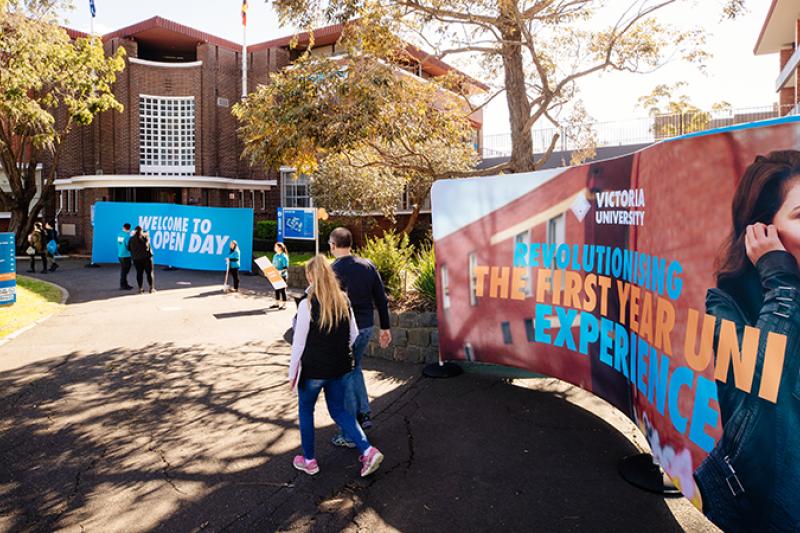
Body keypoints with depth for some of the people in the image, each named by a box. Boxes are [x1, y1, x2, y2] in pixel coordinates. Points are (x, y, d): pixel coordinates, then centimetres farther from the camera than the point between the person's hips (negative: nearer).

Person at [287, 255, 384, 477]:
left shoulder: (307, 304, -17)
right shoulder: (344, 301, -1)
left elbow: (299, 342, -12)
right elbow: (354, 336, 5)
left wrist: (293, 371, -2)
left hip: (313, 369, -5)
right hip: (340, 367, 5)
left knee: (305, 410, 17)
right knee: (338, 410, 18)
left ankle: (309, 461, 27)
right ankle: (368, 451, 5)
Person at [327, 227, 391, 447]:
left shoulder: (333, 271, -15)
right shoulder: (368, 265, 3)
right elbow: (381, 299, 6)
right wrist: (385, 327, 14)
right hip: (366, 327, 6)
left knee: (345, 378, 5)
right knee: (354, 368, 27)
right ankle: (364, 414, 28)